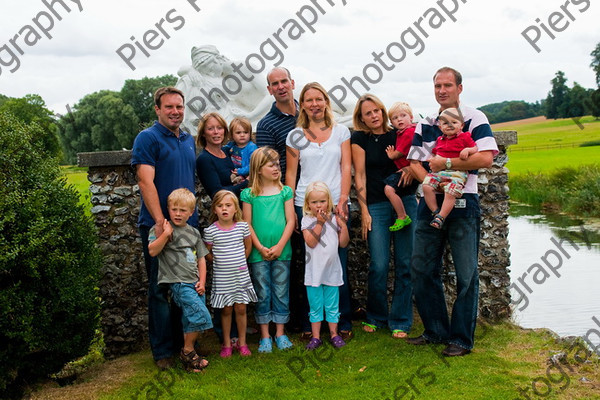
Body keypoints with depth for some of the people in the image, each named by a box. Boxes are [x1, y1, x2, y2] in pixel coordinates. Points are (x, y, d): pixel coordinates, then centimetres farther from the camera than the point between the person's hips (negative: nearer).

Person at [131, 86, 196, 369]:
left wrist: (193, 217, 15)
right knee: (160, 289, 1)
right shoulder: (147, 138, -6)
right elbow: (146, 182, -15)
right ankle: (162, 351, 11)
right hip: (159, 226, -6)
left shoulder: (189, 140, 15)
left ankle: (184, 342, 27)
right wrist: (160, 222, -22)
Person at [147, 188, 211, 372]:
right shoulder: (162, 229, 0)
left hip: (194, 284, 6)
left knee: (191, 324, 9)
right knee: (201, 315, -19)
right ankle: (188, 351, -1)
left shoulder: (194, 232, 14)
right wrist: (166, 233, -19)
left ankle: (189, 354, 24)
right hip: (178, 283, -6)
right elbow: (152, 251, -12)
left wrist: (202, 281, 6)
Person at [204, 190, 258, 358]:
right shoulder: (211, 231, -8)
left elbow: (248, 246, 12)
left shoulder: (242, 226, -3)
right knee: (226, 310, 9)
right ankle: (227, 344, 23)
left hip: (241, 276, 1)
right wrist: (220, 262, -1)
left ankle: (242, 343, 22)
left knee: (241, 309, 7)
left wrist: (240, 261, 8)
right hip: (222, 278, -1)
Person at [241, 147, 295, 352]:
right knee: (262, 295, 6)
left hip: (282, 251, 1)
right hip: (258, 253, -1)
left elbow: (290, 221, 0)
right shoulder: (249, 194, 0)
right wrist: (260, 248, -9)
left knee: (281, 293, 8)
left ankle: (280, 333, 20)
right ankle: (265, 336, 17)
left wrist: (279, 246, -9)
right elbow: (247, 225, -1)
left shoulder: (285, 191, 4)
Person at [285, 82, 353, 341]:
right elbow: (290, 174, 8)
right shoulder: (295, 136, 9)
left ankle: (343, 322, 13)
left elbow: (346, 168, 4)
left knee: (338, 265, 0)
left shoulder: (341, 132, 9)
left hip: (336, 205, 0)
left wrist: (342, 200, -7)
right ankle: (309, 324, 13)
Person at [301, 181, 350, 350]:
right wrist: (319, 223, -19)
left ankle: (334, 334, 24)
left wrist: (343, 225, -9)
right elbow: (311, 242, -17)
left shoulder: (334, 219, 4)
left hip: (332, 270, 2)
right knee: (315, 306, 8)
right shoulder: (307, 220, -4)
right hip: (314, 272, -2)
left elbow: (343, 243, 3)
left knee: (332, 305, 11)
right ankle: (316, 337, 18)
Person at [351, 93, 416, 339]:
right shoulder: (359, 138, 5)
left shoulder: (398, 135, 10)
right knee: (379, 266, -4)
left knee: (404, 264, 2)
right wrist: (364, 210, -4)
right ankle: (376, 317, 17)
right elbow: (360, 175, 1)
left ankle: (400, 321, 15)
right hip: (376, 206, -2)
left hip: (405, 202, 2)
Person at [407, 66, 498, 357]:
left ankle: (462, 338, 12)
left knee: (466, 274, 0)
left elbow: (485, 158, -14)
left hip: (462, 204, -5)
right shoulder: (425, 125, 13)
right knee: (421, 269, 8)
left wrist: (445, 163, -14)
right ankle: (436, 330, 22)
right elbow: (415, 164, 8)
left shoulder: (474, 119, -1)